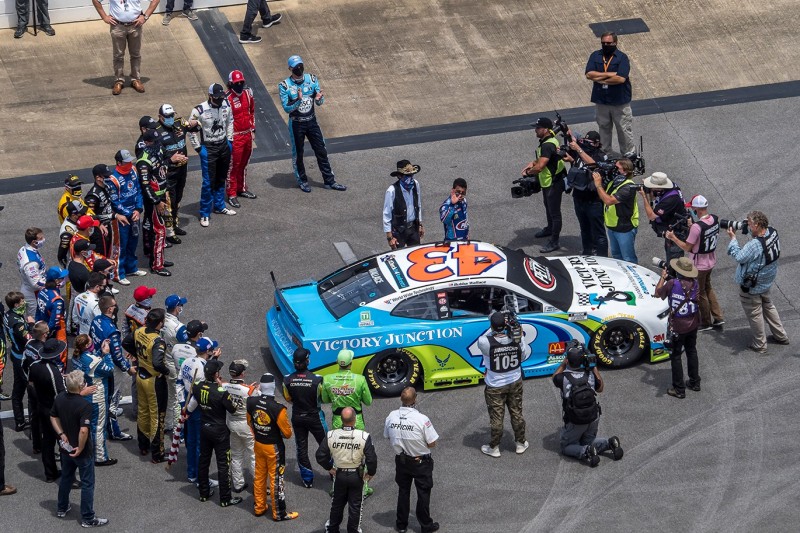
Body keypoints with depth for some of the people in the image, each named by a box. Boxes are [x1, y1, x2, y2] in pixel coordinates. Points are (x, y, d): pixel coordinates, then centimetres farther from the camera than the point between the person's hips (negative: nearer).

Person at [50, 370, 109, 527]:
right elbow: (83, 430, -33)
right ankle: (88, 518, 14)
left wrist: (61, 434, 3)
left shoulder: (60, 398, -7)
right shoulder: (84, 405, -28)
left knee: (66, 477, 26)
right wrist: (80, 448, -21)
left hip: (66, 448, 7)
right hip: (82, 451, -7)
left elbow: (53, 417, 5)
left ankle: (62, 508, 41)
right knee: (87, 484, 7)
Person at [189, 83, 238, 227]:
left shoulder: (226, 106, -5)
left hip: (224, 146, 5)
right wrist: (198, 148, -11)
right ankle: (204, 214, 5)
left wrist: (229, 139, 10)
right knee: (208, 182, -5)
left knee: (221, 179, 19)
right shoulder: (200, 110, -21)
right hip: (208, 148, -5)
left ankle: (219, 206, 36)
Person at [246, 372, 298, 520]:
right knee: (275, 480, 7)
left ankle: (259, 507, 34)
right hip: (274, 448, -5)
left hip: (258, 445, 5)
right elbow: (287, 433, -20)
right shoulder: (278, 409, -30)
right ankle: (279, 513, 19)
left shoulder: (251, 402, -13)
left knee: (259, 476, 20)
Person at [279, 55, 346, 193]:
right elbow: (287, 108, -16)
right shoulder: (285, 86, -13)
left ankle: (330, 181, 15)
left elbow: (320, 103, 1)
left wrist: (319, 98, -24)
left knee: (321, 151, 7)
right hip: (296, 123, -3)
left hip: (311, 121, 3)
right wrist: (298, 100, -33)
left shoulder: (312, 79, -3)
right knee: (297, 154, 8)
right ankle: (302, 181, 25)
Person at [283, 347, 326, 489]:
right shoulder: (316, 379, -25)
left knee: (301, 448, 15)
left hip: (297, 417, 2)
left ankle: (307, 479, 22)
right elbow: (324, 398, -10)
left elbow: (288, 399, 0)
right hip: (315, 417, -2)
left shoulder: (287, 380, -16)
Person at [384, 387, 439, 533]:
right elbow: (432, 443, -19)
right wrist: (419, 443, -1)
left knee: (403, 491, 21)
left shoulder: (391, 417, -14)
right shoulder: (422, 419, -27)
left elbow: (388, 437, 2)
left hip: (401, 460, 4)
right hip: (421, 462, -4)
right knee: (423, 493, 13)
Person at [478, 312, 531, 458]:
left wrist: (494, 328, -7)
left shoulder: (486, 342, -29)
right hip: (515, 383, 3)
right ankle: (521, 443, 35)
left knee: (496, 417, 12)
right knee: (517, 413, 20)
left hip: (495, 387, -3)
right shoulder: (517, 339, -20)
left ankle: (494, 448, 26)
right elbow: (524, 355, -3)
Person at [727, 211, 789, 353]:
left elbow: (739, 257, -25)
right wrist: (750, 232, -9)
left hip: (751, 286, -8)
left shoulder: (755, 245, -37)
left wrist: (733, 238, -17)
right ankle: (781, 336, 40)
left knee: (754, 314, 11)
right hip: (767, 281, 8)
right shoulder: (772, 232, -12)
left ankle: (759, 345, 26)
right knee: (768, 307, 27)